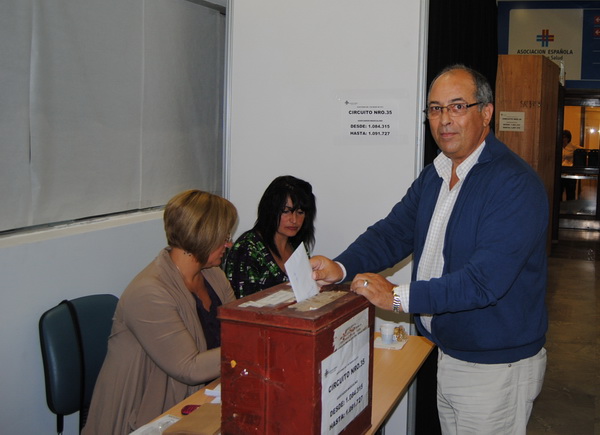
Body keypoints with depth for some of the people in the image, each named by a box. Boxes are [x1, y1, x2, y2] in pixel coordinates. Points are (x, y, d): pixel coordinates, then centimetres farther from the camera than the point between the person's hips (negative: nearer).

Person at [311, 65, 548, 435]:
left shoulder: (516, 184, -22)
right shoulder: (433, 177, 7)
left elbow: (486, 280, -30)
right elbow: (392, 233, 4)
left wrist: (400, 296, -28)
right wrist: (341, 268, -14)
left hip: (496, 367, -7)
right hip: (448, 356, 8)